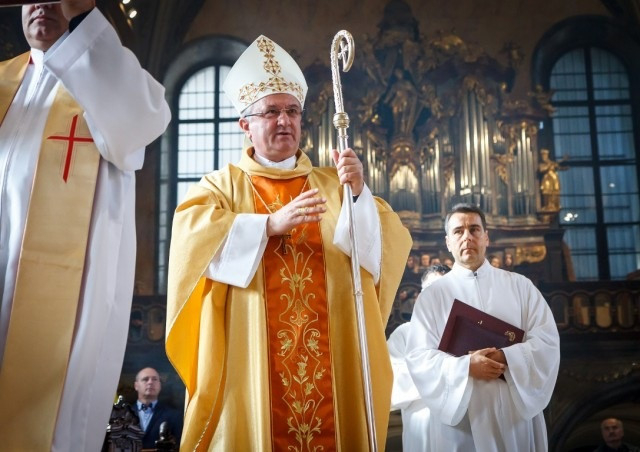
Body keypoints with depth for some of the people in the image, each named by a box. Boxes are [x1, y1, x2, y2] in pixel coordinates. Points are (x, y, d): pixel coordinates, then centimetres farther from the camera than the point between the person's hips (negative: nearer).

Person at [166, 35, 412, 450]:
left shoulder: (332, 186, 14)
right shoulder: (222, 185, 10)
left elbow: (389, 245, 2)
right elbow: (192, 237, -11)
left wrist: (359, 194, -16)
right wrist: (271, 223, -20)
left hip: (328, 361, 2)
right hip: (251, 362, -2)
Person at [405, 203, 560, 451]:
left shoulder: (520, 285, 7)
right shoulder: (432, 295, 3)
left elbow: (548, 340, 1)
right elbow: (418, 356, -4)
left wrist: (506, 358, -15)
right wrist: (466, 366, -19)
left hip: (516, 409, 1)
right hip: (458, 412, -1)